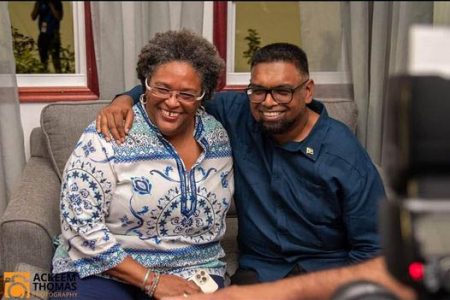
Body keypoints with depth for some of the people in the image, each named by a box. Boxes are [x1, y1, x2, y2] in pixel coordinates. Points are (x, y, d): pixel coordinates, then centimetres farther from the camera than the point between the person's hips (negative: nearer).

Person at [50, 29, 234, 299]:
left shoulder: (217, 135, 2)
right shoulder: (107, 137, -12)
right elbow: (80, 226, -14)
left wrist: (202, 276, 7)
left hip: (193, 274, 3)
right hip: (107, 270, -3)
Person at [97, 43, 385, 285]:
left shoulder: (346, 156, -12)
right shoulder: (237, 114, -5)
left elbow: (371, 247, -6)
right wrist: (127, 98, -10)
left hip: (329, 265, -1)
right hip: (260, 267, 1)